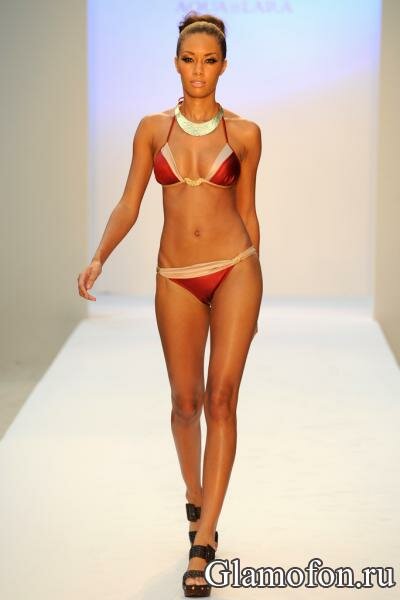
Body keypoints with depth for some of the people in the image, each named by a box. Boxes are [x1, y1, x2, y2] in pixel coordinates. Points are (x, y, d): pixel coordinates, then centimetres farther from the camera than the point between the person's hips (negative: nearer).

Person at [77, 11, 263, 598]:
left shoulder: (244, 133, 1)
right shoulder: (153, 128, 4)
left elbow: (247, 211, 9)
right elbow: (128, 205, 4)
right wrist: (98, 257, -13)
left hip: (234, 270, -1)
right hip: (176, 278, 2)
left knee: (221, 398, -10)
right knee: (186, 402, 8)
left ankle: (203, 542, -9)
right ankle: (194, 494, 37)